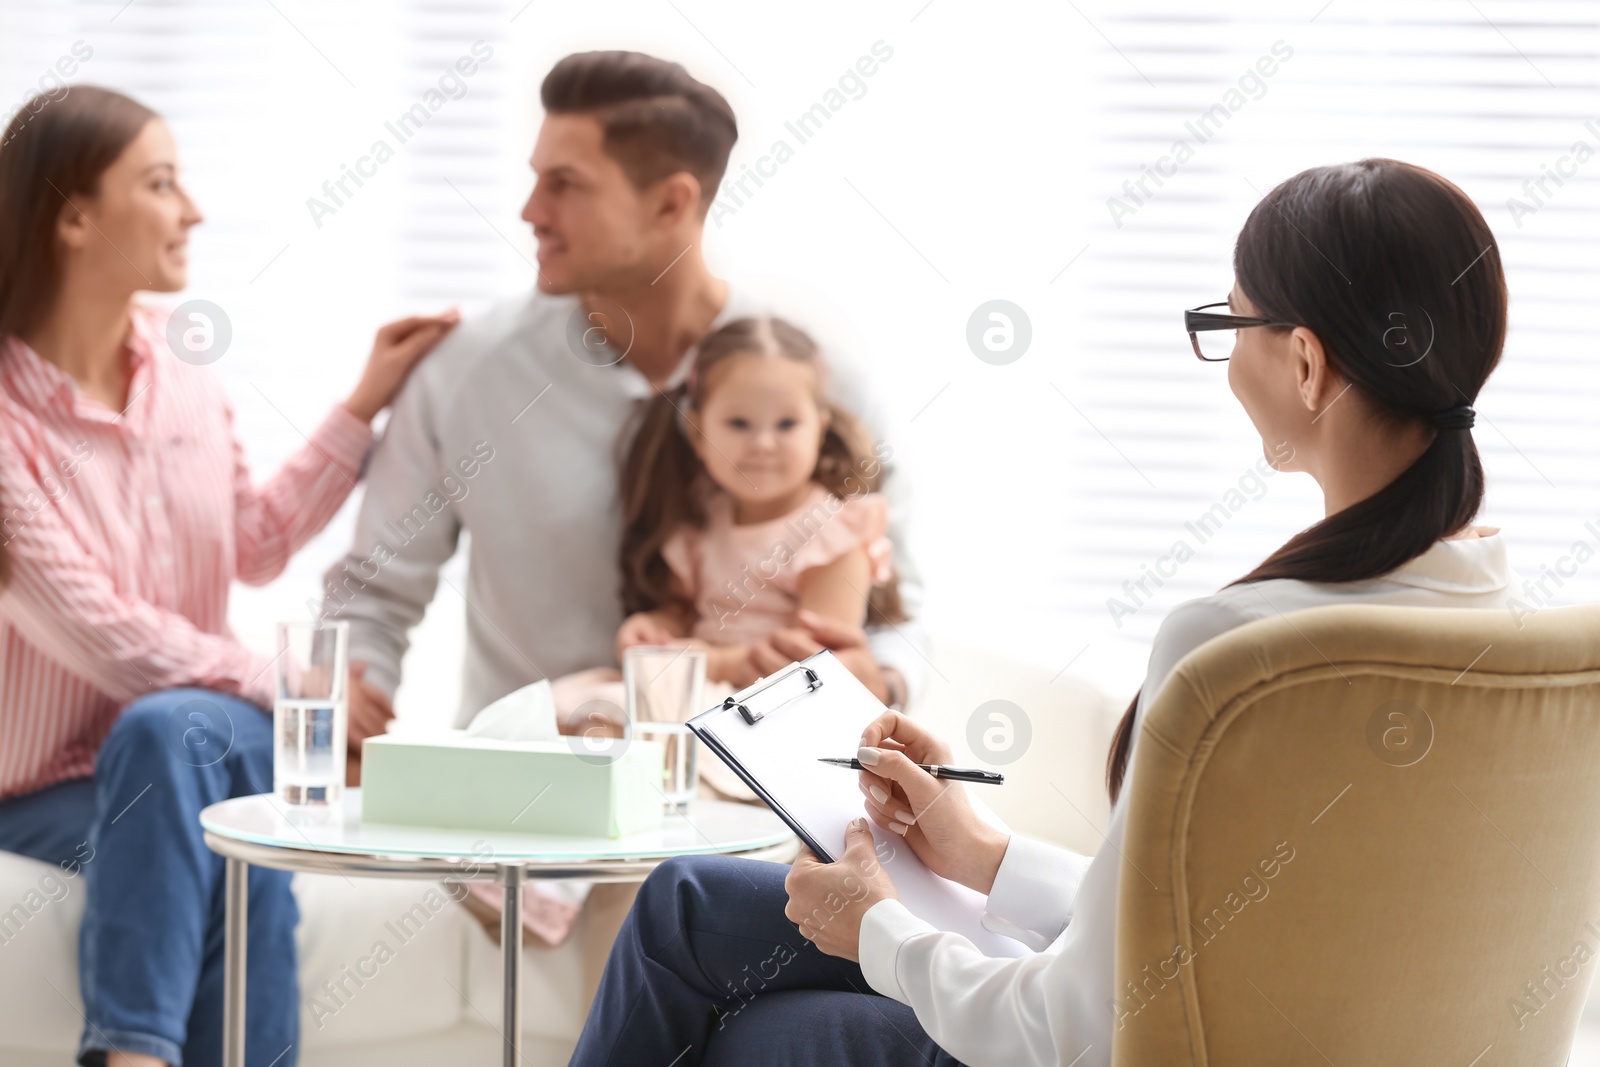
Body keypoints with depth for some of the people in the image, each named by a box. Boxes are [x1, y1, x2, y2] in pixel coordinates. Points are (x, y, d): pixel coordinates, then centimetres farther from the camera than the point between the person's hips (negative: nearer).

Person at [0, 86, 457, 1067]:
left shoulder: (183, 380, 4)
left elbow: (259, 545, 16)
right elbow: (90, 630, -18)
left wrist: (365, 407, 12)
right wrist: (280, 687, -14)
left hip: (189, 737, 4)